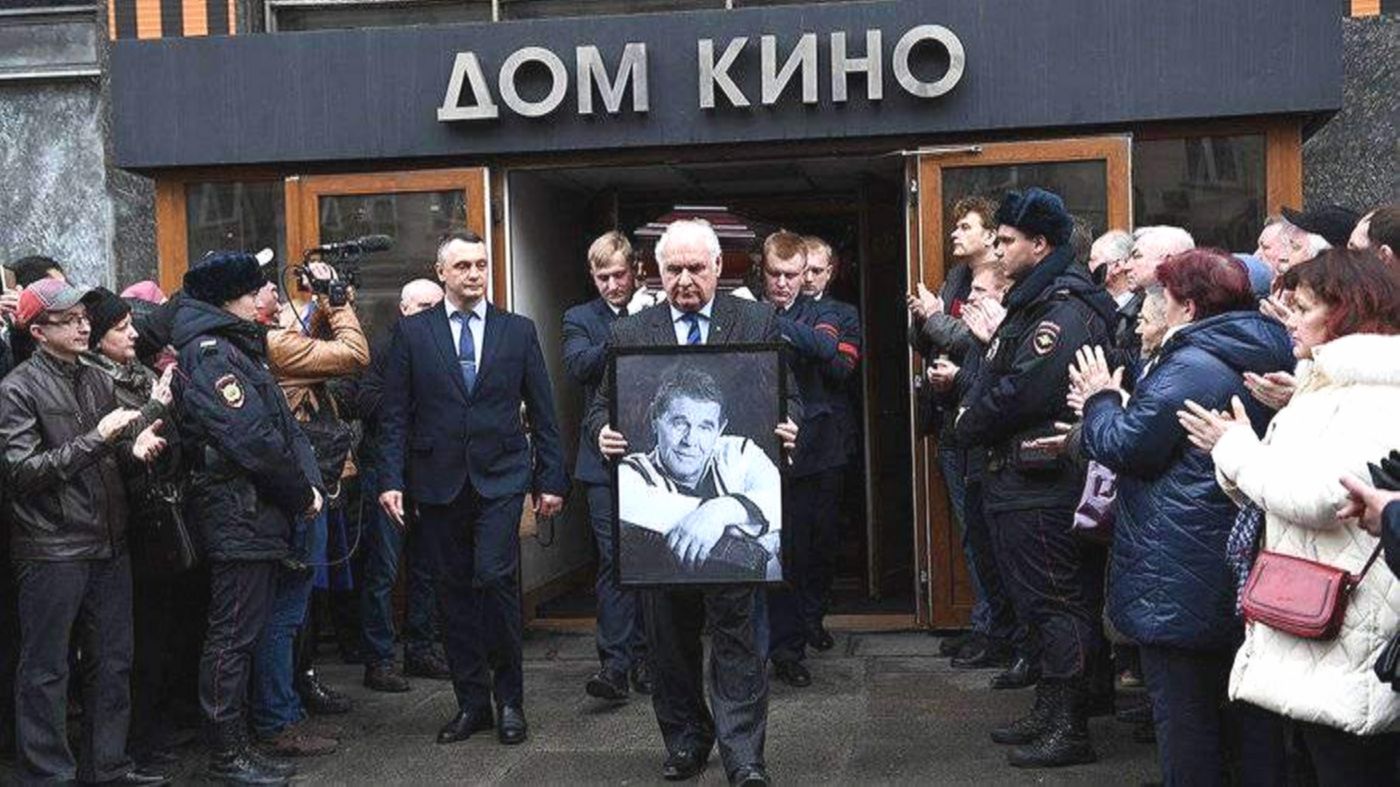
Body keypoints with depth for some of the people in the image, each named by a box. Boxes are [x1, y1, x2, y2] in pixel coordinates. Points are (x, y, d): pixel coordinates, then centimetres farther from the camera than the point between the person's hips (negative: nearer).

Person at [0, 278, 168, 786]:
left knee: (112, 663, 14)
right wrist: (96, 437, -20)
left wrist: (136, 448, -6)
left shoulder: (97, 382, 12)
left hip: (108, 545, 7)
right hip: (51, 552, -7)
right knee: (45, 671, 4)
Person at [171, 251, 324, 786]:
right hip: (239, 515, -10)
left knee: (242, 632, 14)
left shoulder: (239, 346, 18)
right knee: (233, 635, -2)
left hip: (258, 515, 10)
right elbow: (250, 439, -21)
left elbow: (284, 425, 15)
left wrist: (309, 484, 3)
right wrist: (302, 491, -11)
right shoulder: (210, 352, -13)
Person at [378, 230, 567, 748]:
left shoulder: (518, 331, 7)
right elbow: (395, 415, 4)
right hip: (438, 484, 1)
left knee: (495, 578, -15)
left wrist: (551, 480, 4)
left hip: (500, 477, -1)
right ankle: (471, 702, 18)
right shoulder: (412, 332, 6)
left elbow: (542, 413, 8)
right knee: (454, 593, 6)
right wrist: (391, 480, -4)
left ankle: (509, 699, 2)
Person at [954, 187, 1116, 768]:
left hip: (1043, 486, -11)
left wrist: (969, 426, -8)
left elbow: (1021, 392, -22)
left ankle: (1070, 730, 3)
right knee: (1041, 606, 17)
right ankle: (1049, 714, 27)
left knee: (1059, 605, -4)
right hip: (1018, 480, 11)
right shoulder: (1031, 303, 18)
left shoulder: (1065, 312, -16)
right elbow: (996, 376, 21)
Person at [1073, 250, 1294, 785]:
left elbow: (1126, 446, -18)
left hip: (1179, 577, -9)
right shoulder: (1259, 359, 10)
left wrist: (1101, 400, 1)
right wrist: (1113, 402, 16)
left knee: (1182, 711, 0)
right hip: (1236, 568, 9)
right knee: (1224, 707, 20)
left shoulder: (1188, 368, -19)